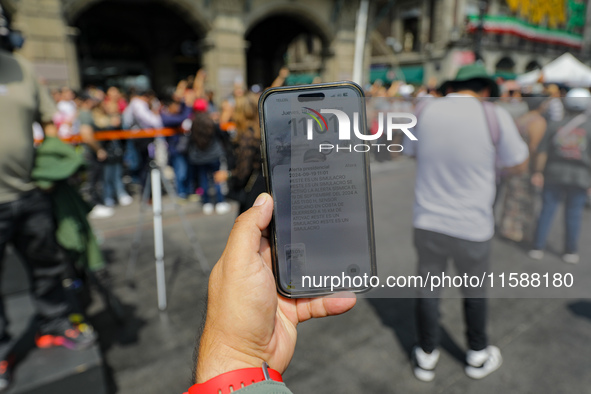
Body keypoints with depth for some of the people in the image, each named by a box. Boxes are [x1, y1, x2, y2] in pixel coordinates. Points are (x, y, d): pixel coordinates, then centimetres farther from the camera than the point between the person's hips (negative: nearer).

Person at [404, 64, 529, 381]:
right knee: (474, 291, 20)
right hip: (472, 226, -1)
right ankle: (477, 356, 40)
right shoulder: (495, 116, -11)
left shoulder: (427, 111, -3)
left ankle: (426, 358, 31)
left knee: (428, 288, 16)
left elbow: (410, 152, 14)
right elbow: (518, 165, 1)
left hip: (428, 222, 2)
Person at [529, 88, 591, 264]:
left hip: (554, 173, 1)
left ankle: (538, 248, 7)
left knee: (547, 211, 6)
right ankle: (571, 252, 16)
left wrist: (538, 172, 4)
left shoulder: (555, 125, 0)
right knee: (573, 214, 7)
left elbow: (543, 151, -2)